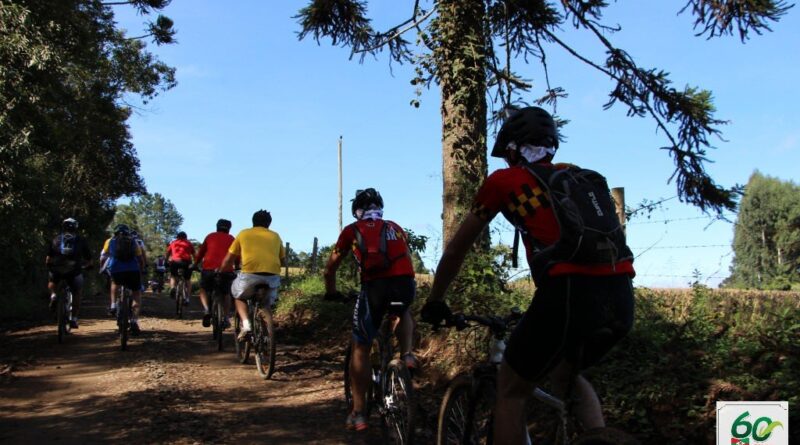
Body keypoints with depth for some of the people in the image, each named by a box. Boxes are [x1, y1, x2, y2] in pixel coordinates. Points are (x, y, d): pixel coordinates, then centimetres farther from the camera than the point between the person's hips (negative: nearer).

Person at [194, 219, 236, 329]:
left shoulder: (210, 236, 16)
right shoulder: (231, 239, 16)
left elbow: (200, 253, 17)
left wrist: (195, 265, 29)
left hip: (209, 269, 0)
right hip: (226, 270, 0)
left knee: (203, 290, 21)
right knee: (226, 294, 20)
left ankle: (206, 310, -2)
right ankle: (226, 318, 11)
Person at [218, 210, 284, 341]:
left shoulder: (244, 234, 17)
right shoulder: (275, 236, 22)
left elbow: (229, 258, 19)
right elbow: (282, 259, 23)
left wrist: (219, 271, 37)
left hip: (250, 274, -2)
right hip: (273, 276, 2)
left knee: (238, 295, 26)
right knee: (267, 305, 29)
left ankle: (245, 324, 5)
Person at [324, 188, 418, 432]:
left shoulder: (352, 230, 19)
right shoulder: (395, 228, 27)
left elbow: (330, 268, 24)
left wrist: (331, 293, 40)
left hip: (376, 286, -2)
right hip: (406, 284, 3)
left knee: (360, 349, 13)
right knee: (403, 312, 39)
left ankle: (358, 414, 12)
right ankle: (406, 354, 15)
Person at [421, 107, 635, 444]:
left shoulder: (503, 180, 14)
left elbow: (456, 250, 21)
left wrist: (434, 302, 36)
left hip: (570, 293, -6)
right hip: (622, 298, 6)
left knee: (510, 391, 15)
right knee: (565, 375, 32)